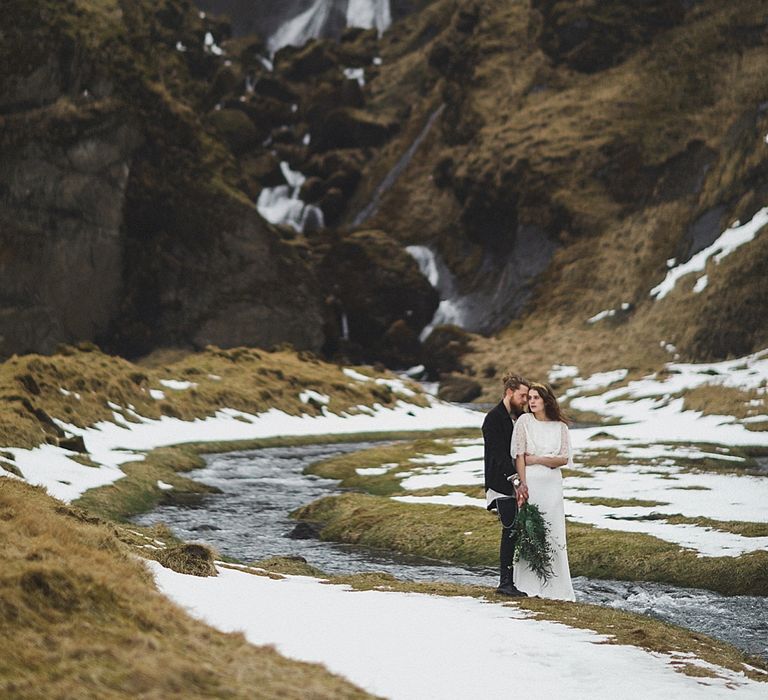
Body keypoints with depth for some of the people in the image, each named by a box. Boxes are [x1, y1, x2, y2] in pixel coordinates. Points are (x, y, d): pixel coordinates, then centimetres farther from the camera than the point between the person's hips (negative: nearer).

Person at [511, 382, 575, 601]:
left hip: (552, 484, 2)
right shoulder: (524, 421, 0)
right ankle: (529, 584, 0)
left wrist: (537, 459, -8)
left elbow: (564, 459, 1)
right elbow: (519, 456, -5)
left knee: (553, 532, 1)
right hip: (530, 481, -2)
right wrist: (523, 485, -12)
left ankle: (554, 585, 5)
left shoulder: (560, 426, 7)